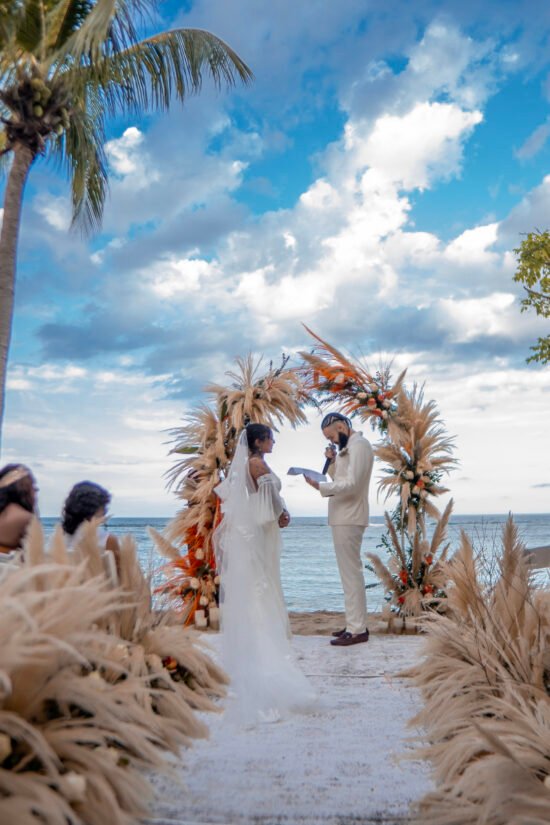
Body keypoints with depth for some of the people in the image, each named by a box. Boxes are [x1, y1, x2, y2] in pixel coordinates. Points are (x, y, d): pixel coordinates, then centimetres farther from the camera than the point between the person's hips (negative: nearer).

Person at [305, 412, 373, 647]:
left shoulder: (358, 445, -13)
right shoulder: (349, 447, 18)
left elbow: (352, 484, -23)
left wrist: (320, 486, -23)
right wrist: (332, 461, 4)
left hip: (349, 519, -10)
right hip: (344, 518, 10)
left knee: (351, 573, -6)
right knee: (350, 572, 13)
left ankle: (357, 630, -1)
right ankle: (356, 624, 21)